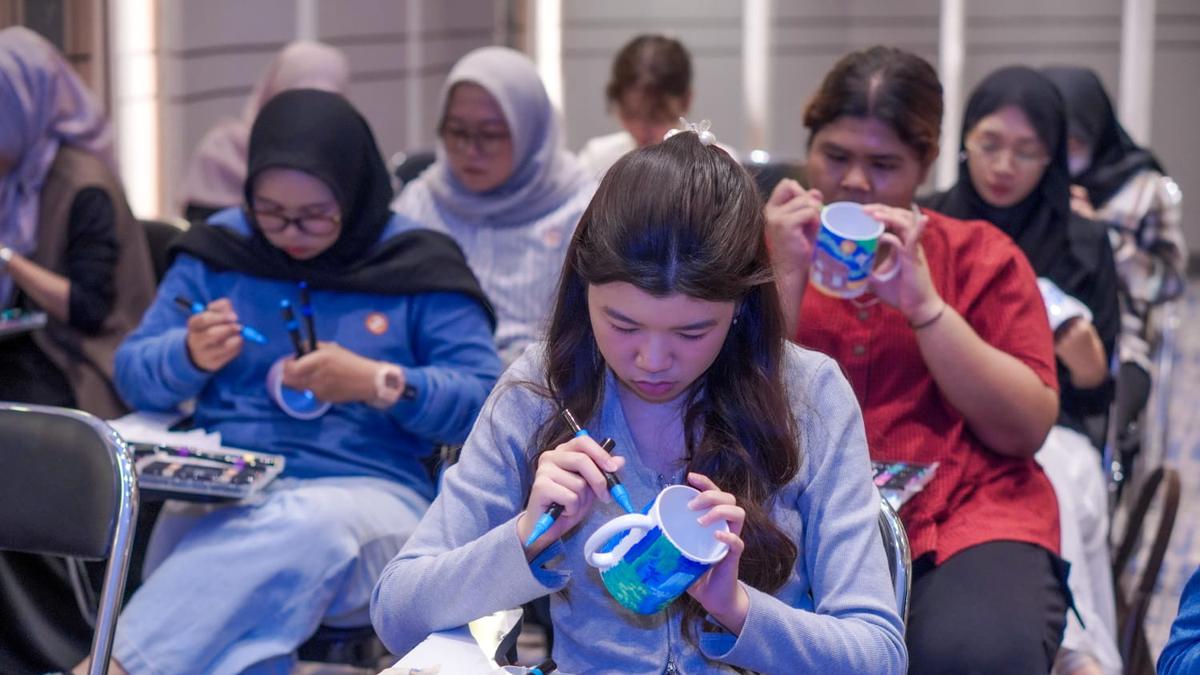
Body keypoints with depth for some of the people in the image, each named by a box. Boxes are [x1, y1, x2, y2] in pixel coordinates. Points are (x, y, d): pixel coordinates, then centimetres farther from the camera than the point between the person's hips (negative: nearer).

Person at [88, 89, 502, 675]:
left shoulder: (415, 266, 5)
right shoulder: (217, 249, 13)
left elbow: (487, 402, 1)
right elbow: (134, 375, 13)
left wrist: (379, 383, -14)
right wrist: (190, 356, -9)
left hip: (367, 493, -1)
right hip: (218, 498, 2)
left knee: (307, 529, -39)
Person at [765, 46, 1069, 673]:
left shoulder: (983, 256, 11)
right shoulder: (767, 250, 10)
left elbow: (1025, 429, -1)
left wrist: (922, 302, -9)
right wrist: (786, 278, -9)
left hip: (967, 519, 1)